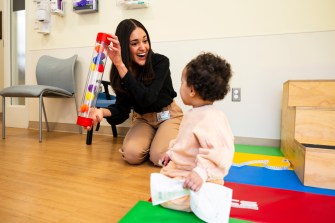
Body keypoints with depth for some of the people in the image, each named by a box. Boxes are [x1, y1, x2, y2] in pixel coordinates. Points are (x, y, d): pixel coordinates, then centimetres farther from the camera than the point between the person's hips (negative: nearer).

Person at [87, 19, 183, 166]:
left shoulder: (160, 61, -20)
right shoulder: (118, 72, -10)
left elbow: (147, 99, -33)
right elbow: (122, 109, -12)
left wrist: (120, 65, -39)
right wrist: (103, 112, -35)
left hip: (167, 115, -2)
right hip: (143, 119, 3)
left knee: (160, 157, -25)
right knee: (132, 155, -22)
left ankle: (158, 139, 9)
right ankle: (151, 140, 10)